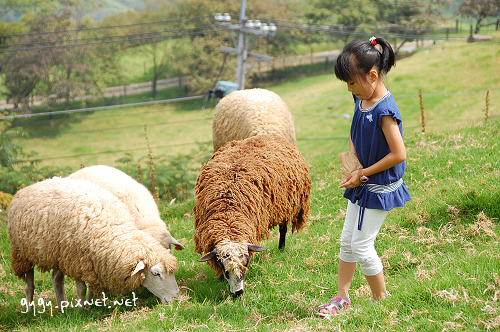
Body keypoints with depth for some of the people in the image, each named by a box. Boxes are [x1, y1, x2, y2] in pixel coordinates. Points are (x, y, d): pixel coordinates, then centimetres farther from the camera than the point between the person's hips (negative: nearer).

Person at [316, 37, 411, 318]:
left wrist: (364, 173, -17)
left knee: (361, 246, -1)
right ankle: (342, 297, 26)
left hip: (379, 188, -9)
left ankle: (381, 298, 17)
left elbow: (399, 154, -26)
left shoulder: (385, 111, -26)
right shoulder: (362, 100, 0)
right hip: (362, 183, 9)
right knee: (347, 241, 14)